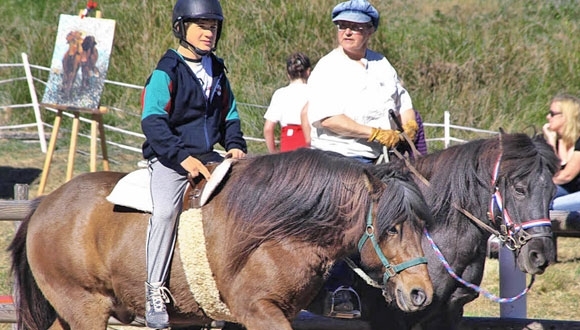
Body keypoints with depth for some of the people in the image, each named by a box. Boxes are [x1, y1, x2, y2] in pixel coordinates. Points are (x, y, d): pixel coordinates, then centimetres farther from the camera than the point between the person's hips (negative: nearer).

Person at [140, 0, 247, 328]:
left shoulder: (217, 71, 15)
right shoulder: (167, 72, -5)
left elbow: (229, 116, 24)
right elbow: (153, 122, -13)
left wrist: (235, 145, 3)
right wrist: (183, 157, -23)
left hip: (209, 158, 7)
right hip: (169, 158, -7)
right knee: (166, 210, -30)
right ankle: (155, 289, -25)